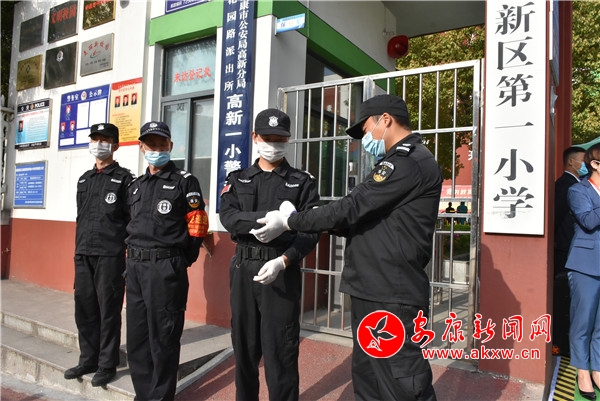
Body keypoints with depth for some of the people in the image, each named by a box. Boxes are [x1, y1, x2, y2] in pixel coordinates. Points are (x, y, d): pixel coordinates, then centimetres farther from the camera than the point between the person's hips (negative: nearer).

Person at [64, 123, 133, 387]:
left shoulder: (124, 178, -3)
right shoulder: (84, 179, 16)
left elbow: (132, 219, -7)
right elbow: (80, 217, 20)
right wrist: (78, 248, 16)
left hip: (110, 255, -6)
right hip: (82, 254, 6)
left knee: (108, 311, 2)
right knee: (84, 309, 11)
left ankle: (107, 365, 14)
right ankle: (88, 360, 26)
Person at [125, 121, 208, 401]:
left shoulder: (184, 181, -4)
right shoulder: (136, 186, 16)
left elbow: (197, 225, -7)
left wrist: (181, 261, -4)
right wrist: (132, 258, 14)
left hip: (166, 269, -7)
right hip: (135, 267, 7)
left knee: (162, 339, 3)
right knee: (136, 337, 15)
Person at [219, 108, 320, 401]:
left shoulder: (303, 182, 4)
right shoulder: (238, 180, 11)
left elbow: (310, 231, -6)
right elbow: (229, 219, -7)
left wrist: (283, 261, -23)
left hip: (282, 272, -3)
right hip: (243, 269, 3)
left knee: (280, 351, 1)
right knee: (244, 346, 15)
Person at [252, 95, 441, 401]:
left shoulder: (408, 161, -14)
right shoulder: (405, 161, 20)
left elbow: (351, 208, -18)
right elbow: (363, 217, 18)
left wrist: (288, 221, -9)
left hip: (392, 297, -10)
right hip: (372, 292, 10)